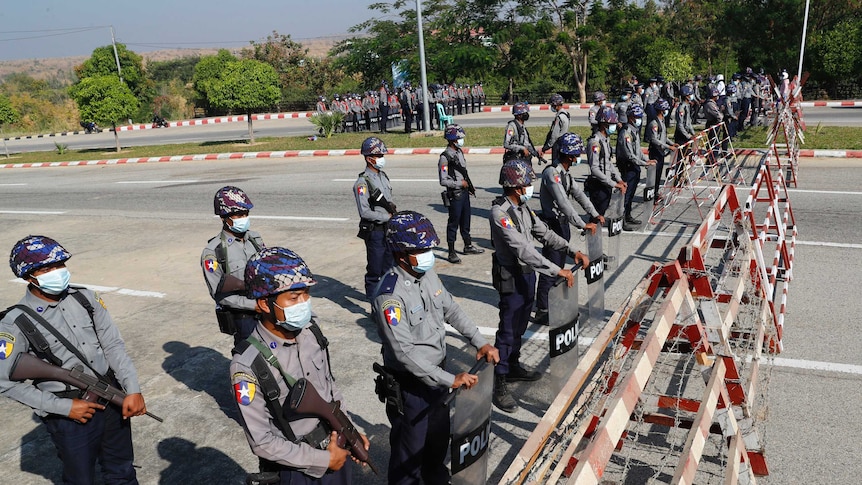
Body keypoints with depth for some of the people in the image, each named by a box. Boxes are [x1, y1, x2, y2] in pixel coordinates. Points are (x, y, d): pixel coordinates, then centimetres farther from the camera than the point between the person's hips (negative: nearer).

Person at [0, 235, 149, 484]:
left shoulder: (85, 298, -1)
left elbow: (113, 345, 1)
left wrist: (133, 390, -9)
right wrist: (63, 407, -12)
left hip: (113, 402, 4)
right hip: (71, 417, -3)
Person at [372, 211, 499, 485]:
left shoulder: (428, 273, -2)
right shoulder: (390, 295, -27)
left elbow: (452, 310, 10)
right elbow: (404, 352, -29)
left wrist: (480, 342, 1)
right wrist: (450, 380, -27)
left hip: (438, 371, 8)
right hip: (410, 384, -8)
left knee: (440, 434, 26)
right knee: (411, 447, 11)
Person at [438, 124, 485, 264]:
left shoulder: (459, 152, 10)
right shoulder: (445, 157, -18)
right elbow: (443, 181, -21)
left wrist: (470, 186, 16)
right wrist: (460, 183, -15)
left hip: (464, 192, 8)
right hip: (455, 194, -8)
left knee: (465, 220, 19)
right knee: (454, 223, -1)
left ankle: (468, 246, 33)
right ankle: (451, 253, 7)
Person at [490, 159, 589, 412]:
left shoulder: (522, 207, 6)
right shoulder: (500, 213, -24)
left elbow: (544, 232, 11)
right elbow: (522, 248, -30)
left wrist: (573, 250, 0)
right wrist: (557, 270, -30)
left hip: (528, 274, 9)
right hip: (512, 279, -9)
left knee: (519, 327, 20)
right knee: (508, 330, -2)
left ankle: (513, 366, 37)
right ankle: (499, 384, 7)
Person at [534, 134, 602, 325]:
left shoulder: (564, 173, 10)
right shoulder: (552, 173, -21)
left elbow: (578, 194, 13)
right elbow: (563, 203, -28)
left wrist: (595, 214, 4)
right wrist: (583, 225, -27)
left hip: (563, 223, 10)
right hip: (553, 224, -10)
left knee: (559, 266, 18)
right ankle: (542, 311, 2)